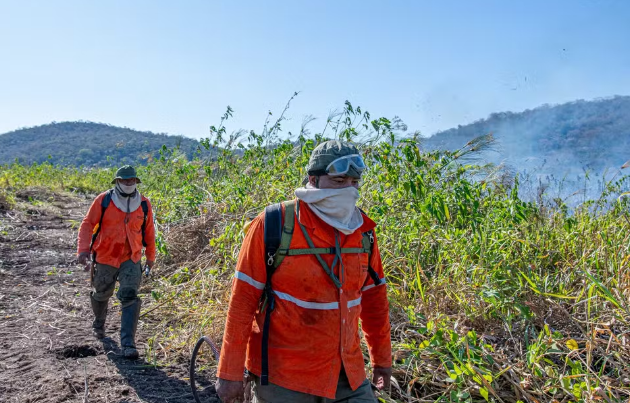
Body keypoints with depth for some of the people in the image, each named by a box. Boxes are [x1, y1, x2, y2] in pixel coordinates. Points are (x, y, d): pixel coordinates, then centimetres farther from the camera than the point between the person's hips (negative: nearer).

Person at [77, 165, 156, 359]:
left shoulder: (144, 204, -1)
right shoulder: (103, 200, -7)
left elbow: (148, 231, 10)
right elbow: (88, 224, -5)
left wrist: (151, 256, 18)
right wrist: (84, 249, -17)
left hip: (131, 259, 0)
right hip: (104, 258, 0)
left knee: (130, 298, -15)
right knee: (101, 294, 19)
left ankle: (128, 344, -13)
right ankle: (99, 324, 51)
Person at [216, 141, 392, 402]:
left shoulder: (362, 230, 0)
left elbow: (373, 297, 11)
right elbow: (243, 300, -11)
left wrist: (382, 357, 17)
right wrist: (230, 373, -9)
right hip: (281, 379, -4)